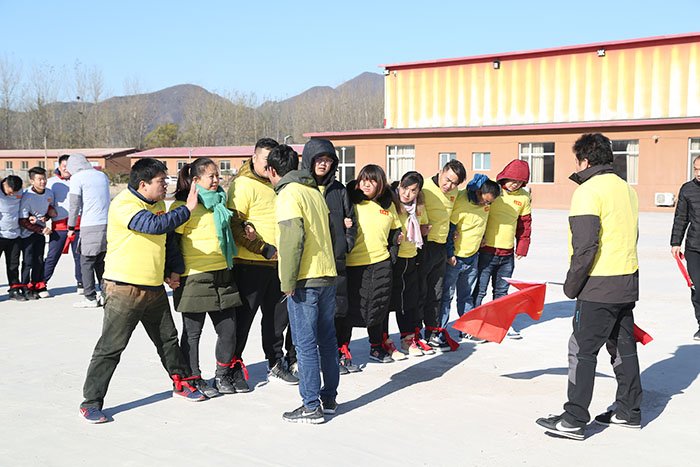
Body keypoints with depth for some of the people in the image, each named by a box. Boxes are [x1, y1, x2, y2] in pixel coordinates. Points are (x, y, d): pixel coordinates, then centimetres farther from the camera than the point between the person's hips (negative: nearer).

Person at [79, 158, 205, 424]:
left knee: (168, 339, 19)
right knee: (111, 347, -4)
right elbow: (155, 225, -30)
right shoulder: (123, 204, -15)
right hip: (124, 289, -8)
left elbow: (168, 238, 24)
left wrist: (174, 269, 13)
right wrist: (187, 209, -21)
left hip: (155, 289, 8)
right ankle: (91, 403, 5)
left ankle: (181, 382, 36)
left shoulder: (158, 204, 12)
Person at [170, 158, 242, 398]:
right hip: (195, 277, -7)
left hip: (223, 275, 7)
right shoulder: (183, 205, -8)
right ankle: (194, 379, 18)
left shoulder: (219, 202, 16)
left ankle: (223, 375, 23)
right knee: (192, 332, 5)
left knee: (229, 329, 7)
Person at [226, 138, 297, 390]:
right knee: (243, 317, -1)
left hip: (277, 264, 8)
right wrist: (264, 249, -19)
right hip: (250, 264, -8)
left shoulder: (275, 183, 13)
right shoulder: (242, 185, -10)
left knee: (277, 315, 14)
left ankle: (276, 365, 27)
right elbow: (234, 226, -17)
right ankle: (234, 367, 11)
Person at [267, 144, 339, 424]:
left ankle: (312, 407, 2)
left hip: (305, 280, -8)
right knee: (327, 339, 14)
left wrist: (288, 281, -16)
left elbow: (293, 238, -20)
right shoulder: (314, 191, 15)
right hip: (327, 275, 8)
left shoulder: (288, 194, -10)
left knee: (306, 343, -2)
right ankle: (329, 398, 24)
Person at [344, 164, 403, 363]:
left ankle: (376, 347, 28)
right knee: (351, 307, -1)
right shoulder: (352, 202, -3)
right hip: (354, 263, -4)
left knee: (378, 306, 13)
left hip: (381, 262, 4)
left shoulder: (388, 204, 10)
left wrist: (396, 238, 9)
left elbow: (395, 229, 24)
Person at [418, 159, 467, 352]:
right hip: (423, 247, -7)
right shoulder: (425, 189, -14)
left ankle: (434, 333, 23)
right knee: (419, 293, -1)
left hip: (441, 248, 7)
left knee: (436, 294, 13)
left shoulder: (453, 193, 10)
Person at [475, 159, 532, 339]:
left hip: (507, 253, 4)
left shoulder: (524, 197, 8)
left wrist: (522, 247, 13)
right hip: (485, 250, -4)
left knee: (502, 290, 15)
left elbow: (525, 223, 17)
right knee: (479, 290, -1)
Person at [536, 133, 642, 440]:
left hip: (599, 287, -9)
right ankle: (629, 412, 26)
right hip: (628, 282, 9)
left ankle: (574, 421, 1)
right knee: (623, 346, 16)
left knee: (582, 350, -3)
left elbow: (585, 246, -20)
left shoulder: (588, 191, -14)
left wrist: (572, 284, -10)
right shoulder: (626, 189, 13)